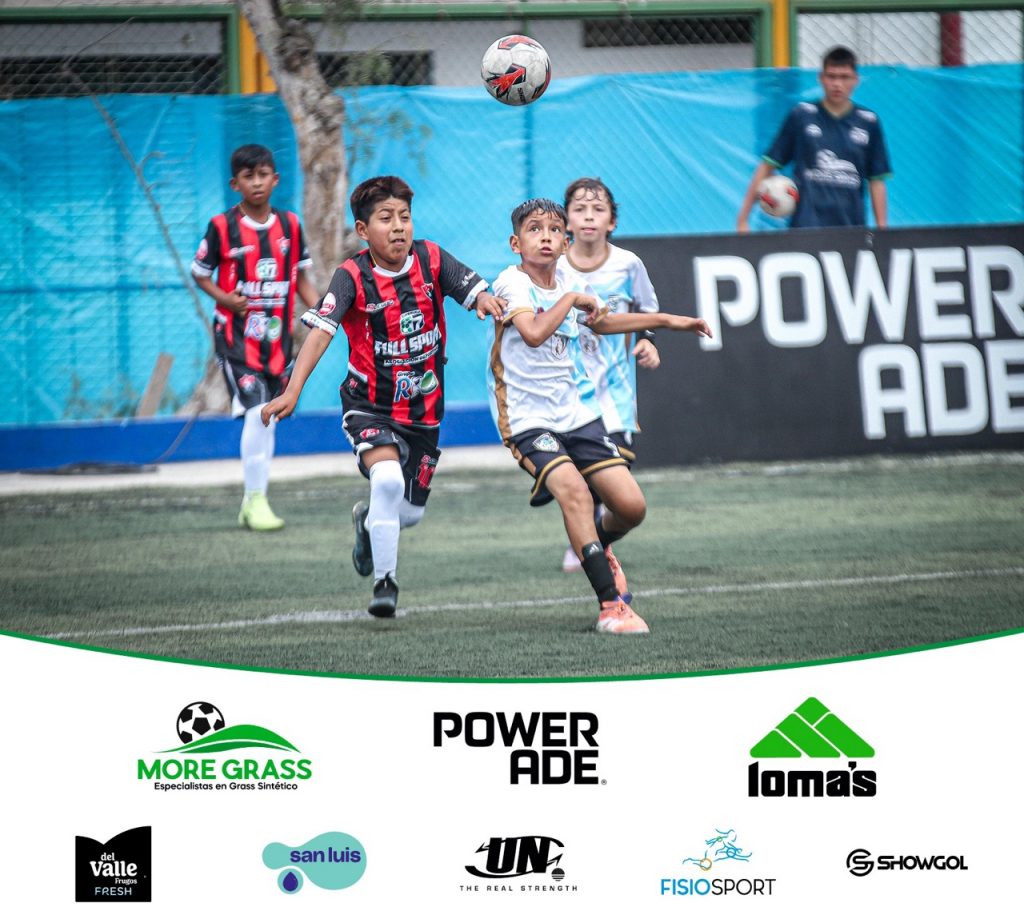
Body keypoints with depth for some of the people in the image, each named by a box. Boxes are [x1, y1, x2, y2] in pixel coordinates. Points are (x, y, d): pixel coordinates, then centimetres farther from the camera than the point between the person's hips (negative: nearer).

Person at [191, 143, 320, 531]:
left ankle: (254, 503, 20)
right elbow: (200, 274, 3)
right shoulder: (222, 227, -6)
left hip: (277, 335, 5)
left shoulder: (290, 225, 6)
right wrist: (226, 298, -15)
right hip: (236, 335, -4)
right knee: (256, 411, -17)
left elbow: (301, 277, 15)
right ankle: (255, 500, -11)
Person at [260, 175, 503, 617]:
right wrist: (292, 391, -40)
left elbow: (479, 292, -15)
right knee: (388, 479, -30)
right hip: (370, 405, -4)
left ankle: (369, 521, 50)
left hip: (424, 408, 4)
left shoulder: (431, 259, -8)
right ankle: (385, 581, -16)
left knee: (410, 511, 13)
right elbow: (319, 331, -27)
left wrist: (485, 300, -42)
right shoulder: (352, 277, -17)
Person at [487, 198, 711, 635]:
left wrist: (666, 320, 26)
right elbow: (534, 333, -35)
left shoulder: (568, 279, 5)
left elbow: (598, 321, 26)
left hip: (578, 412, 6)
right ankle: (611, 605, -26)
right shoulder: (512, 284, -15)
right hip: (527, 417, -6)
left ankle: (597, 548, 36)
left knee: (631, 506, -1)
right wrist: (571, 299, -22)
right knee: (573, 488, -29)